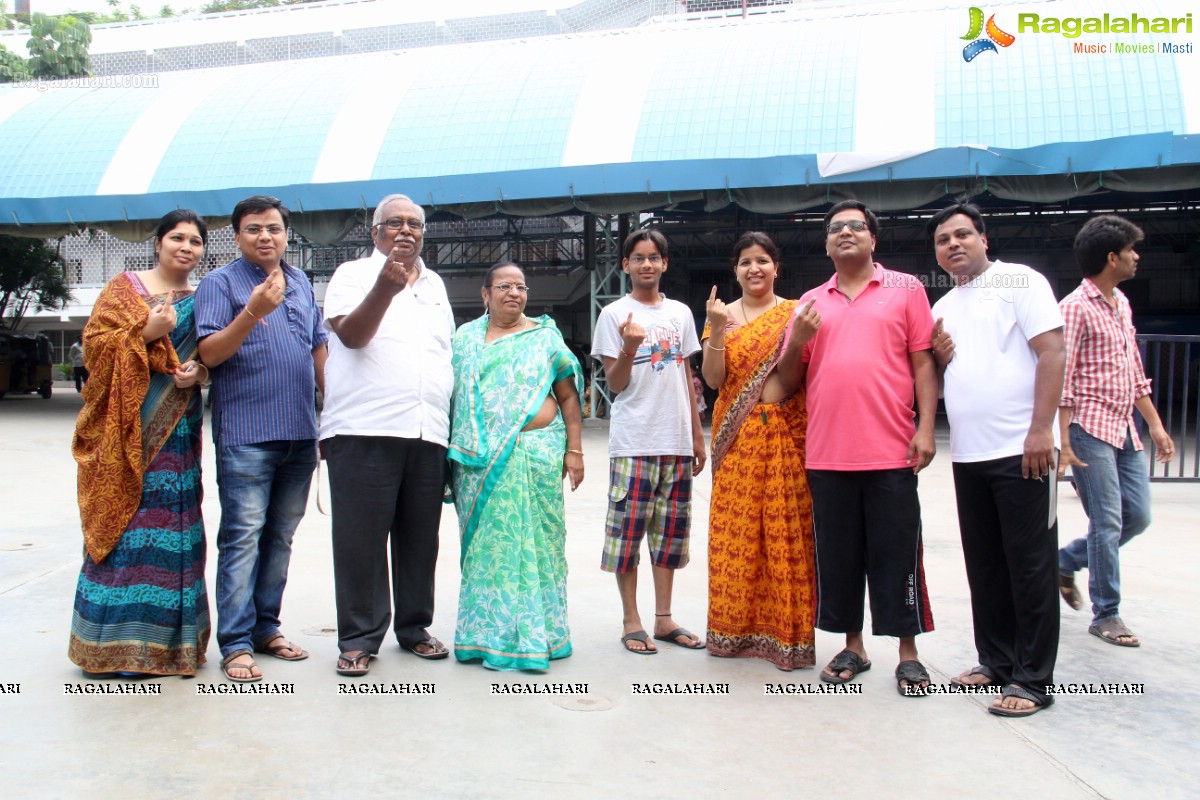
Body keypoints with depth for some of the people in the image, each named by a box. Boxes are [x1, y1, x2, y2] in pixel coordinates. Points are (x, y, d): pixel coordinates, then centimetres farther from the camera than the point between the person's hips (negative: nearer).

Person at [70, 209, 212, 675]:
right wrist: (146, 332, -18)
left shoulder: (201, 300, 15)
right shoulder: (124, 288, 5)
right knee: (124, 520, -5)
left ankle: (165, 636, 13)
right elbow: (95, 342, -4)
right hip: (127, 427, -3)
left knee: (173, 526, 3)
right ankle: (117, 641, 4)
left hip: (178, 429, 4)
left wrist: (198, 373, -5)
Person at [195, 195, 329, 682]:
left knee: (280, 537, 11)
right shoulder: (220, 284, 0)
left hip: (300, 434, 6)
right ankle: (236, 643, 0)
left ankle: (265, 628, 22)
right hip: (246, 434, -6)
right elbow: (210, 353, -9)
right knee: (242, 538, -6)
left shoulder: (301, 283, 17)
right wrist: (252, 313, -22)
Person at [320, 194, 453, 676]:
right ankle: (358, 639, 10)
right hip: (364, 430, -5)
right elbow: (351, 334, -12)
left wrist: (450, 424, 18)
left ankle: (414, 627, 23)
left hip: (427, 433, 5)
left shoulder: (435, 284, 21)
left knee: (420, 537, 10)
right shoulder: (353, 275, 5)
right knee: (361, 538, -1)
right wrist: (386, 286, -28)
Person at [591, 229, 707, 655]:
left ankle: (664, 618, 19)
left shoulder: (680, 313, 13)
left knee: (670, 529, 9)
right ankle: (631, 621, 10)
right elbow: (615, 384, -3)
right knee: (628, 529, -1)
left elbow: (687, 378, 15)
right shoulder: (615, 315, 0)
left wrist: (698, 436, 13)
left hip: (677, 442, 4)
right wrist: (629, 348, -21)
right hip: (633, 441, -4)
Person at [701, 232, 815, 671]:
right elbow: (714, 380, 0)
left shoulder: (797, 313, 6)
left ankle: (786, 629, 11)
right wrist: (716, 330, -11)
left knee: (787, 531, 0)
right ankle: (735, 626, 16)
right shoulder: (722, 315, 10)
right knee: (735, 530, 3)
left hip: (787, 433, -1)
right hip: (738, 437, 1)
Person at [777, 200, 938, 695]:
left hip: (890, 451, -3)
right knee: (837, 556, 9)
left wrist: (926, 429, -7)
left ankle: (908, 654, 17)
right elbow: (790, 379, 15)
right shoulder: (810, 302, 14)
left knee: (896, 555, 3)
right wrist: (797, 341, -4)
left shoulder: (905, 289, 7)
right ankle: (853, 647, 24)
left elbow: (923, 362, 2)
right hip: (826, 454, 3)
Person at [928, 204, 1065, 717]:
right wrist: (938, 358, 1)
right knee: (984, 566, 12)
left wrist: (1041, 429, -19)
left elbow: (1052, 352, -11)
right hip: (967, 454, 7)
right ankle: (996, 662, 24)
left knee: (1030, 565, -1)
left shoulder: (1019, 280, -2)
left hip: (1021, 451, -7)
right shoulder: (942, 308, 18)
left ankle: (1033, 680, 7)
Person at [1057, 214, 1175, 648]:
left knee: (1137, 516, 10)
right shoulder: (1076, 307, -11)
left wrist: (1154, 423, 19)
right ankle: (1106, 615, 9)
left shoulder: (1122, 303, 16)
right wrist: (1063, 441, -20)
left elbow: (1134, 371, 22)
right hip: (1091, 429, -8)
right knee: (1108, 523, -4)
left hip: (1125, 429, 8)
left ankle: (1064, 562, 28)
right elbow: (1061, 377, -16)